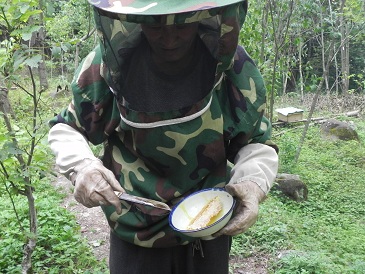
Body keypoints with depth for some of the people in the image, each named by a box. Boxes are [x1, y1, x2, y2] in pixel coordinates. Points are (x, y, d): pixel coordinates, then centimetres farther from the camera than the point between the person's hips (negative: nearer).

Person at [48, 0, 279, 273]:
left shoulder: (235, 68, -16)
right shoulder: (108, 65, -17)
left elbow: (256, 143, -3)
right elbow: (66, 130, -2)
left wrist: (252, 185, -24)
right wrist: (82, 167, -23)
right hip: (134, 230, -1)